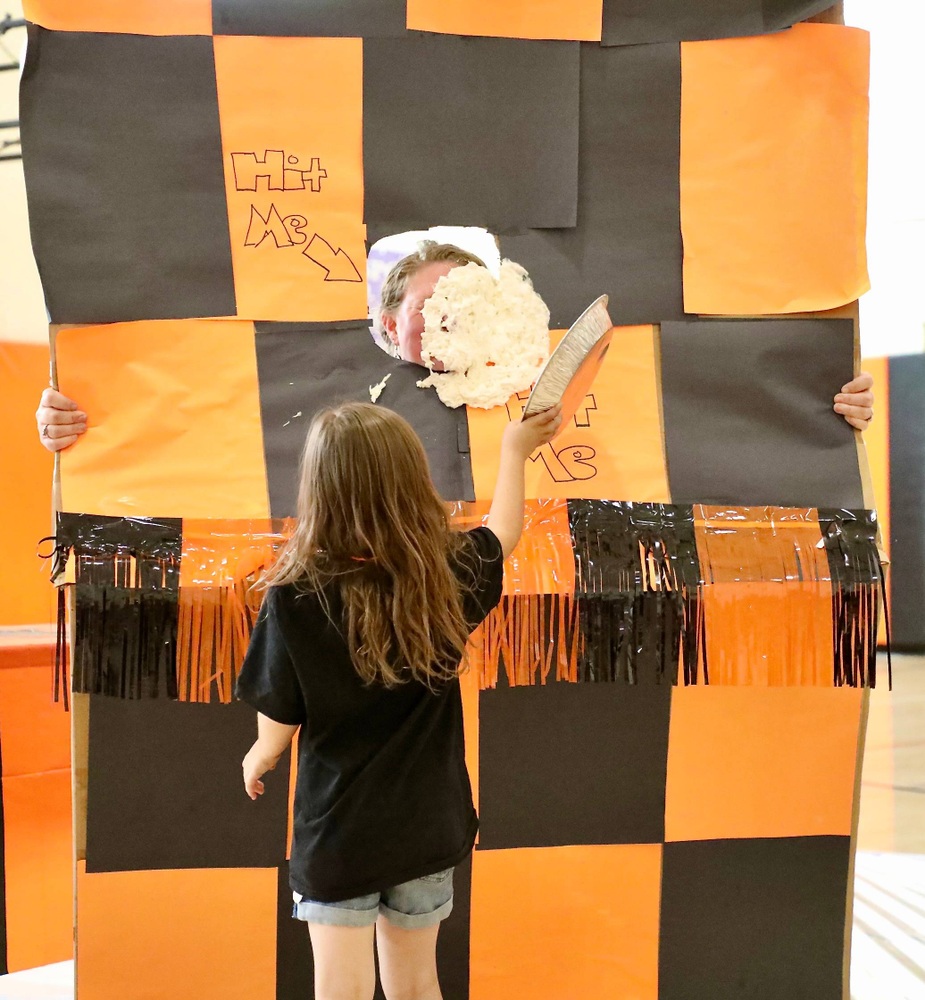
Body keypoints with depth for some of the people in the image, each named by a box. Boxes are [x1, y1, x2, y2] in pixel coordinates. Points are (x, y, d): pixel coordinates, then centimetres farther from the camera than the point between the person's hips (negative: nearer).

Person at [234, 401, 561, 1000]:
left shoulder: (296, 600, -21)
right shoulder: (448, 576, -13)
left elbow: (277, 730, -12)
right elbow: (504, 534, 10)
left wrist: (258, 759, 12)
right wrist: (515, 450, 27)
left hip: (338, 834, -3)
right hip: (429, 828, 3)